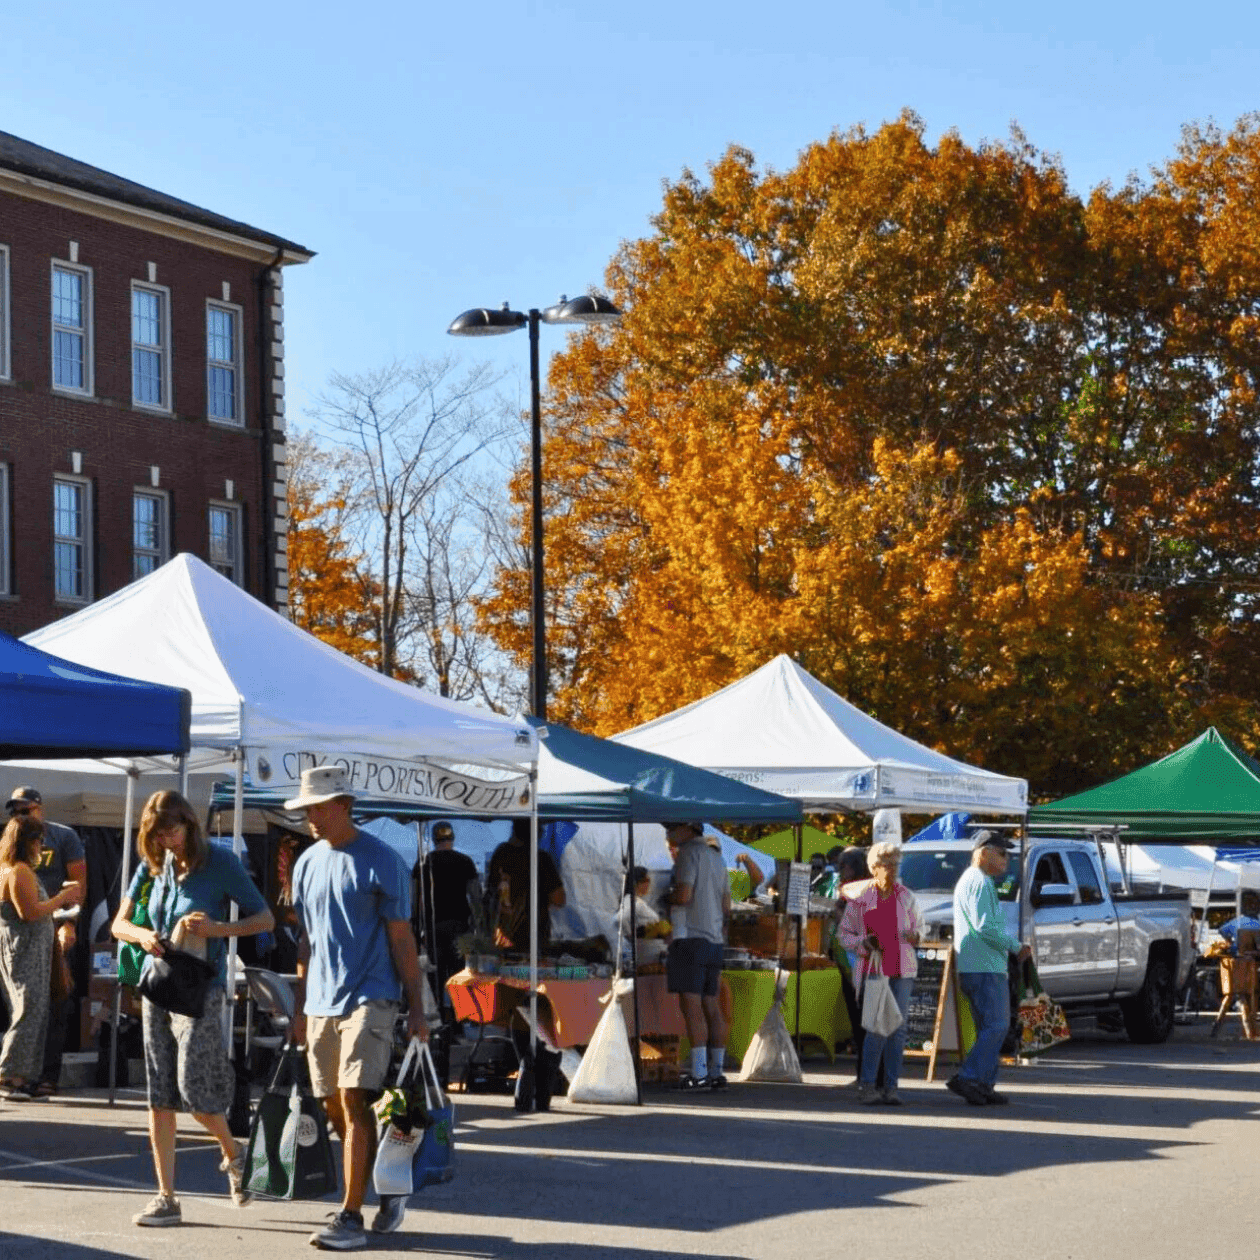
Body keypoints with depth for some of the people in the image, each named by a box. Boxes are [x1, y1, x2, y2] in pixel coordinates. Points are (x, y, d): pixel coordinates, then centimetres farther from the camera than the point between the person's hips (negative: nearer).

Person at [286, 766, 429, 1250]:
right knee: (334, 1109, 8)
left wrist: (416, 1010, -8)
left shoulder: (381, 861, -6)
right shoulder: (307, 864, 13)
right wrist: (300, 1008, 17)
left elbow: (402, 939, -5)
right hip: (321, 1003, 7)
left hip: (369, 1000, -7)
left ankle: (350, 1216, -13)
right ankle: (388, 1188, 26)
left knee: (354, 1103, -14)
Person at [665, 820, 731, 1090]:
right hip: (714, 939, 9)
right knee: (711, 1006, 9)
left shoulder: (689, 853, -7)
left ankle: (699, 1073, -15)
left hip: (691, 937, -9)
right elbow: (726, 905, 21)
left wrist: (665, 897, 1)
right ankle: (716, 1071, 9)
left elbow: (684, 895, -17)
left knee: (691, 1005, -10)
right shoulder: (716, 856, 20)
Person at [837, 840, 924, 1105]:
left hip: (903, 969, 3)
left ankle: (891, 1087, 6)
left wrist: (915, 936, -2)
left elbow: (918, 924, 21)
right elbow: (845, 934, 7)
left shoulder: (906, 896, 9)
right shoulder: (860, 899, 1)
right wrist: (865, 943, -12)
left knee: (898, 1027, 1)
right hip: (875, 968, -3)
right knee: (877, 1027, -13)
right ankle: (866, 1085, -7)